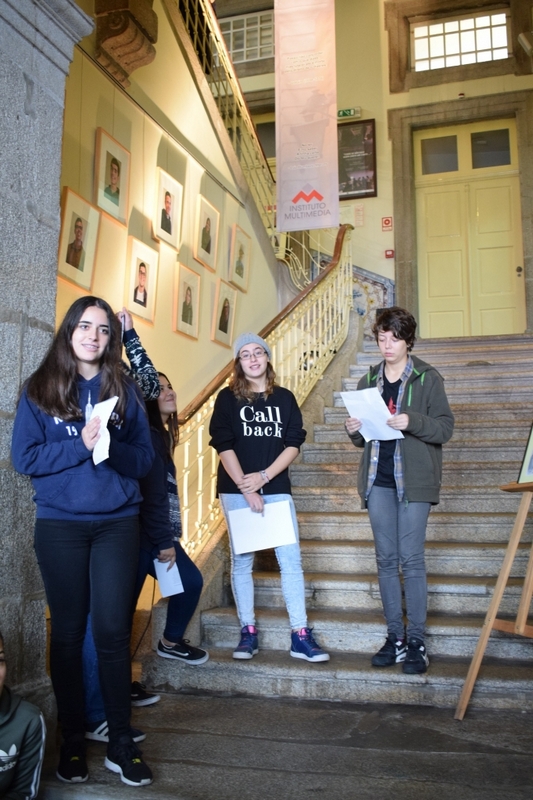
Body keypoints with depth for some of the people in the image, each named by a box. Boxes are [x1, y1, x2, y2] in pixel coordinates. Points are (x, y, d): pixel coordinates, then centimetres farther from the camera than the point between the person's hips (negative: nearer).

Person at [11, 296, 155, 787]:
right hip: (60, 525, 0)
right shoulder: (39, 390, 2)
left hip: (117, 522, 1)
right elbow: (24, 457, -5)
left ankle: (121, 744, 14)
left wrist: (113, 448, -15)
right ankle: (73, 742, 23)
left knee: (112, 631, 1)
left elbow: (145, 456, 4)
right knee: (68, 632, 8)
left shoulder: (124, 389, 6)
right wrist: (80, 445, -16)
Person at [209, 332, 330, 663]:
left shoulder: (285, 398, 8)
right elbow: (223, 446, -5)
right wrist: (245, 488, -12)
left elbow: (294, 444, 2)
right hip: (236, 490, -1)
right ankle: (248, 632, 15)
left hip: (277, 489, 2)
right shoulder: (228, 398, 2)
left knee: (291, 560, -3)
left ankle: (301, 636, 4)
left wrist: (264, 477, -10)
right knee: (242, 561, 4)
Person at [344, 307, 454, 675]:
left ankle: (417, 641, 7)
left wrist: (411, 421, -22)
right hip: (378, 480, 5)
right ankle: (395, 637, 17)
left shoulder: (428, 378, -1)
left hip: (414, 480, -4)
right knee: (386, 559, 7)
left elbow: (445, 427, -6)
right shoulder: (369, 381, 13)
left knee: (411, 559, -4)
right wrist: (355, 431, -5)